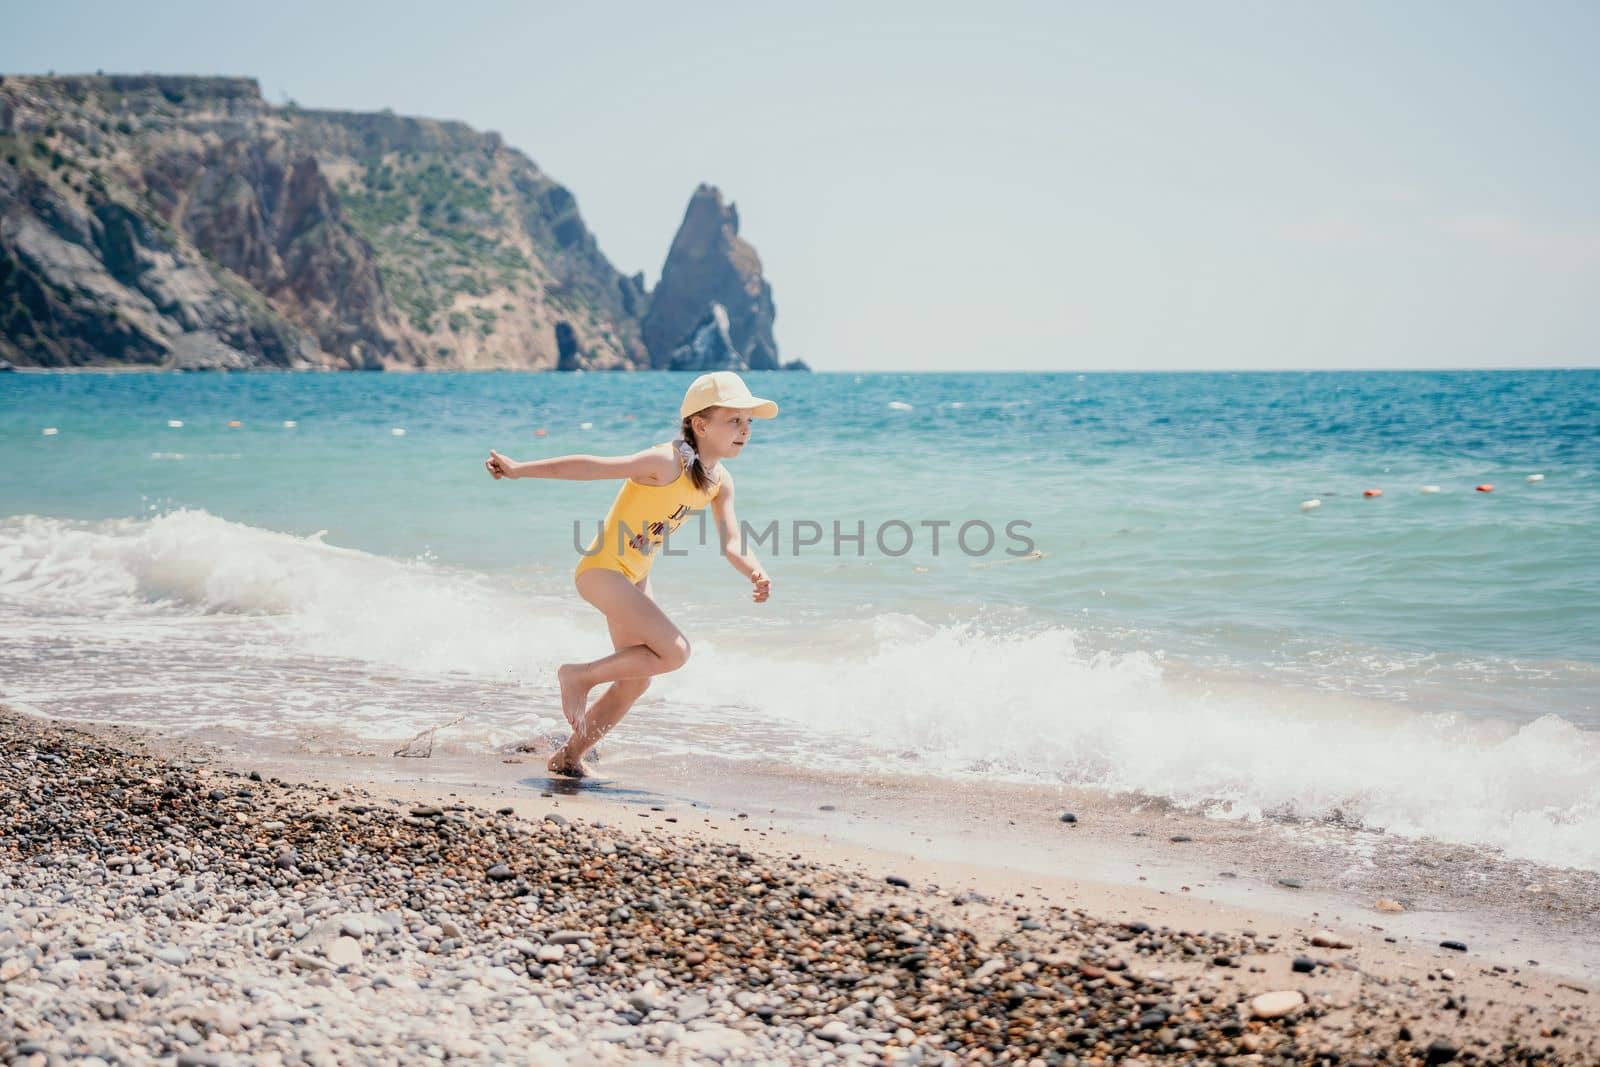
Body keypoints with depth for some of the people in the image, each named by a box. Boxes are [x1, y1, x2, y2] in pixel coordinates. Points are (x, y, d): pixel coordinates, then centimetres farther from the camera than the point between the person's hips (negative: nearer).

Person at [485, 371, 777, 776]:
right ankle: (579, 676, -1)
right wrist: (520, 469, -28)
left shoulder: (720, 482, 0)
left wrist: (755, 573, -27)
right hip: (602, 569, -9)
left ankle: (570, 756, 29)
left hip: (634, 576, 9)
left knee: (635, 680, 15)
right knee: (674, 651, -18)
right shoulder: (666, 463, -25)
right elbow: (592, 467, -27)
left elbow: (732, 544, -6)